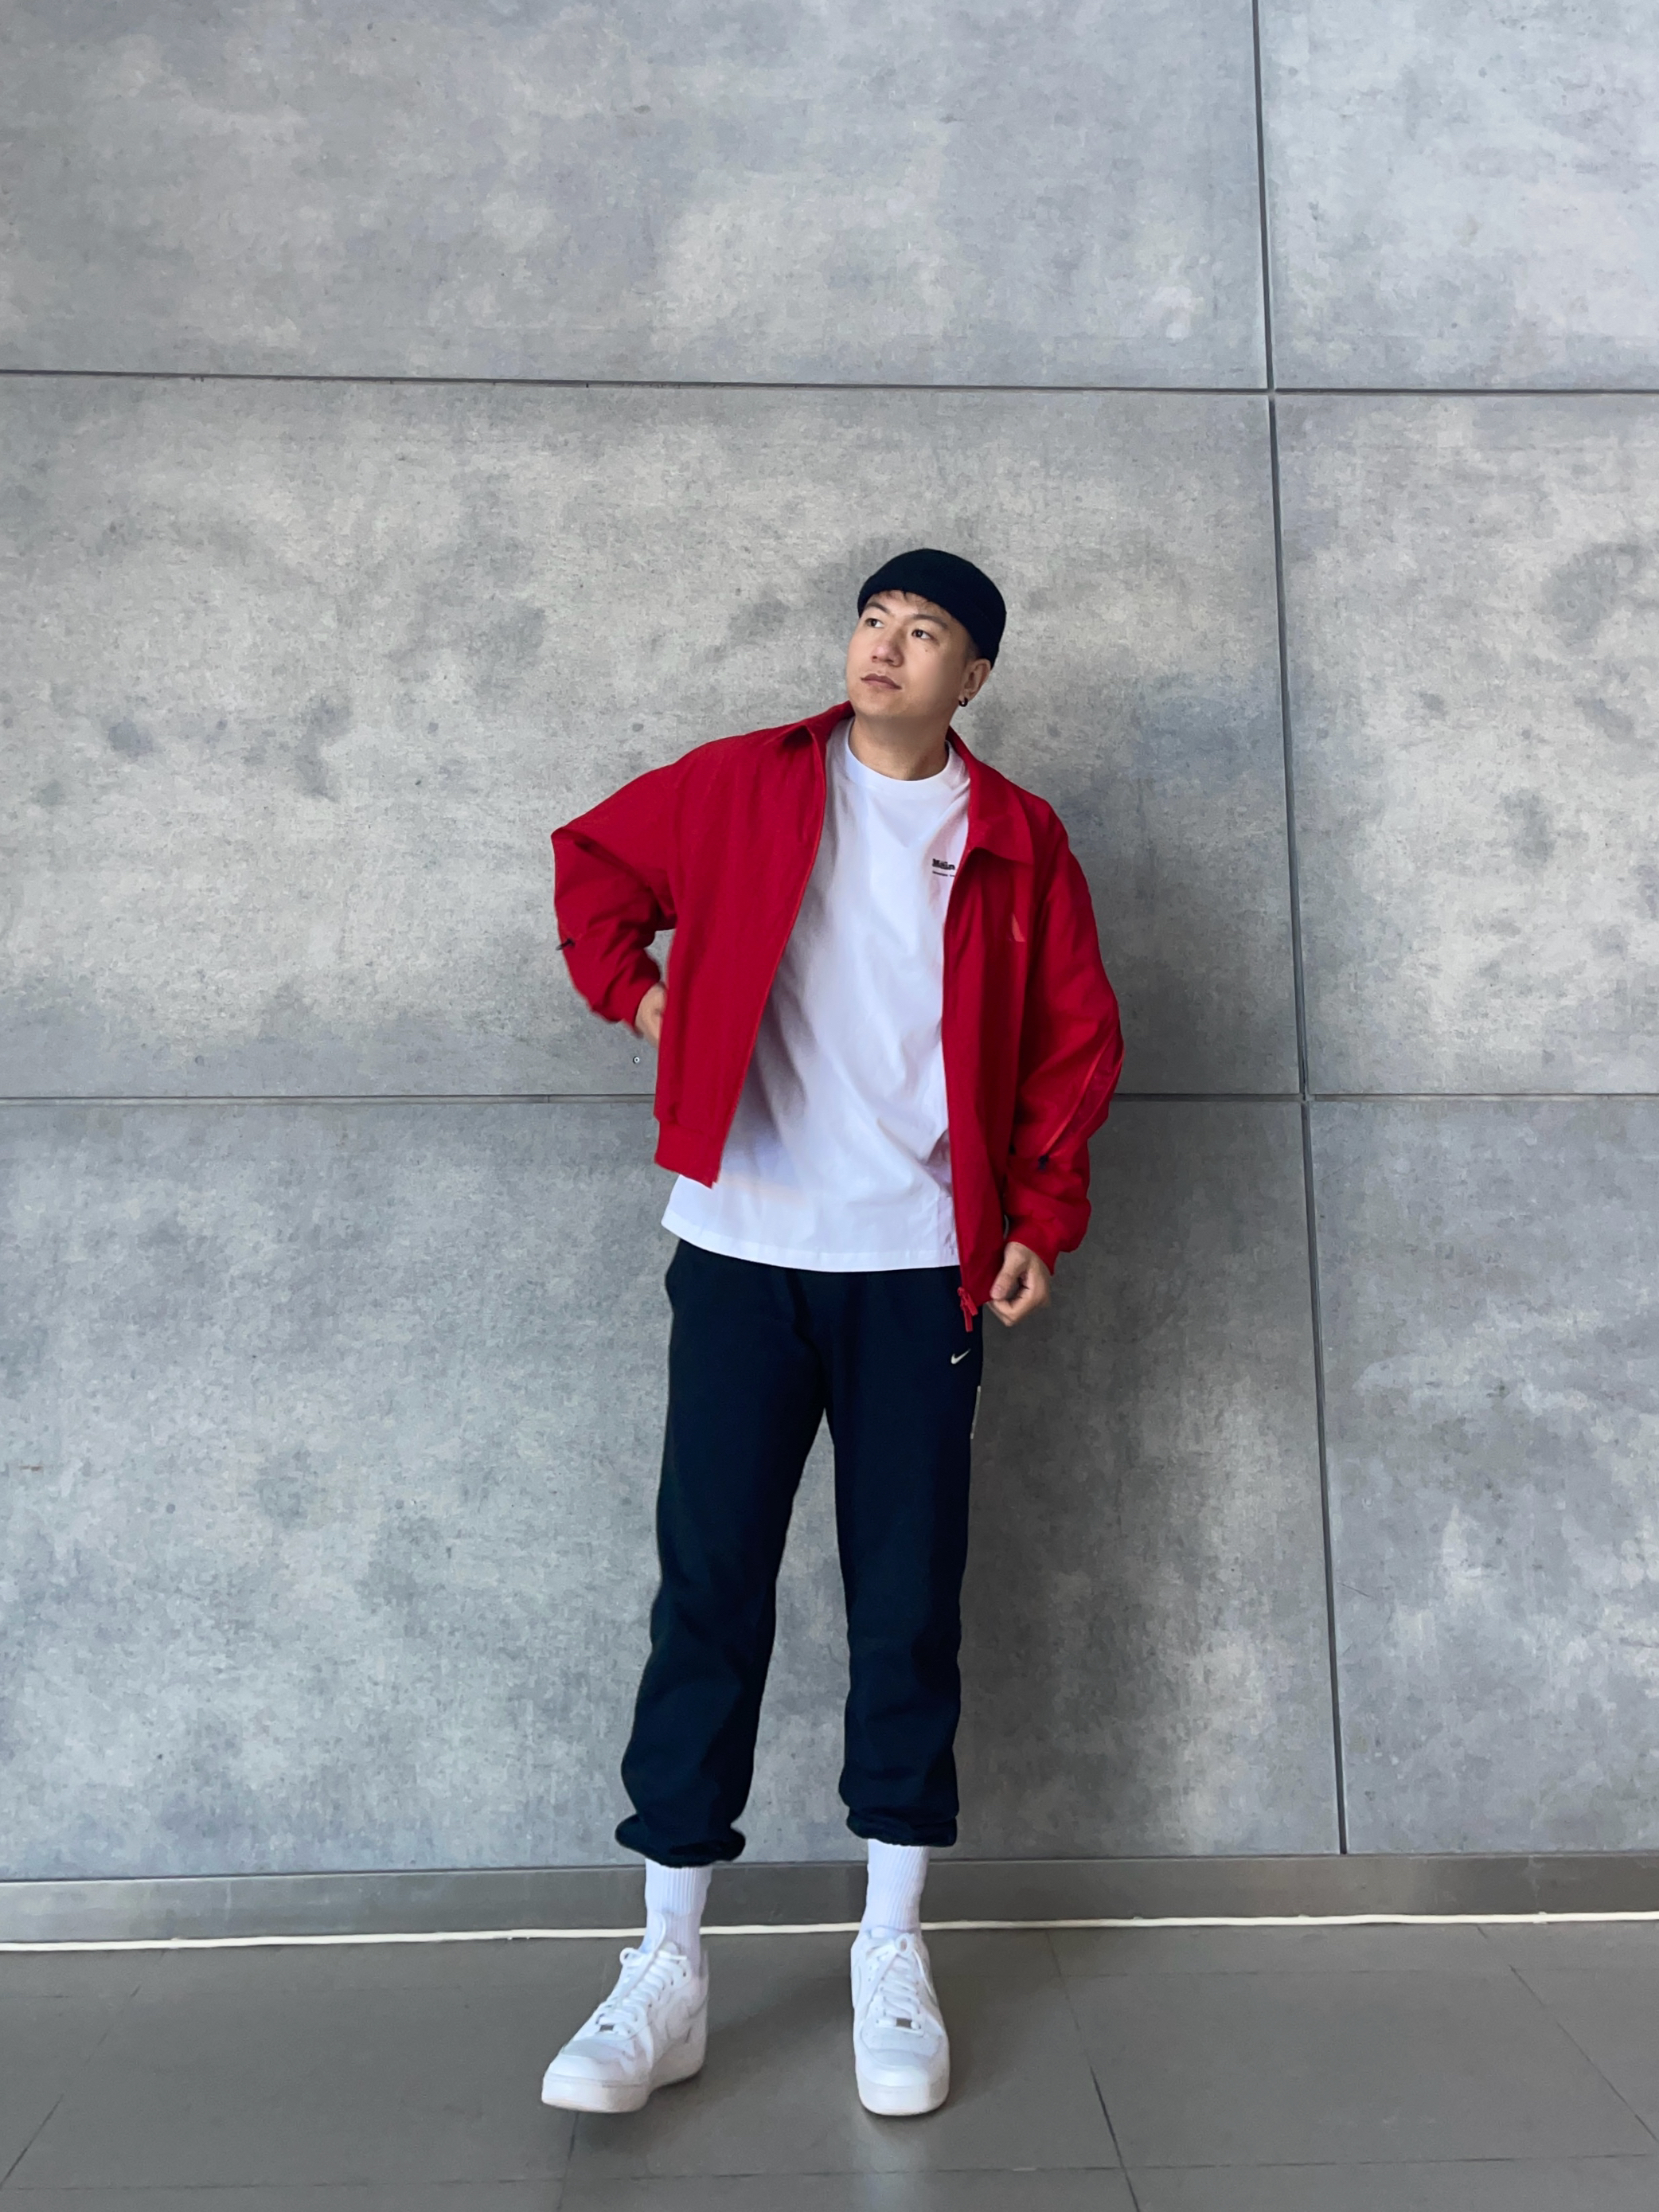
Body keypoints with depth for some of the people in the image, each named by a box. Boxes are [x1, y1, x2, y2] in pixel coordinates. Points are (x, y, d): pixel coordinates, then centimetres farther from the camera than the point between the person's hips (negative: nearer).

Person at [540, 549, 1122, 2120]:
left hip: (923, 1265, 0)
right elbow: (592, 861, 19)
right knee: (707, 1591, 0)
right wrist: (640, 996, 6)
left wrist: (1042, 1215, 2)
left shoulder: (1015, 840, 7)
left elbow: (1076, 1034, 8)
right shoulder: (741, 785, 7)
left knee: (908, 1603, 5)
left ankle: (892, 1957, 21)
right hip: (741, 1251, 0)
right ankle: (667, 1969, 11)